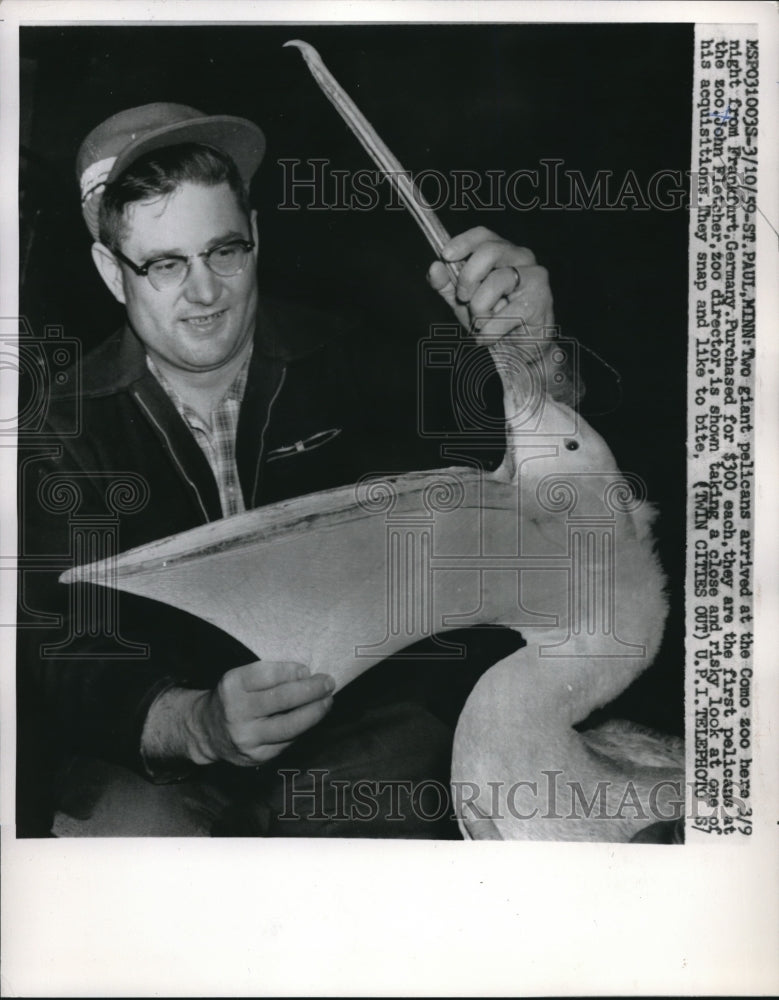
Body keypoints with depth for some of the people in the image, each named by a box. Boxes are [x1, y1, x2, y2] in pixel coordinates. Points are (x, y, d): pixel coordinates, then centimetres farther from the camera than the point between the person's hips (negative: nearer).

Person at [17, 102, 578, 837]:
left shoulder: (342, 362, -4)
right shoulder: (71, 424, -5)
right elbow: (62, 659, -12)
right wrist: (196, 726, -33)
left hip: (354, 717, 1)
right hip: (156, 757, 0)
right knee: (115, 823, -28)